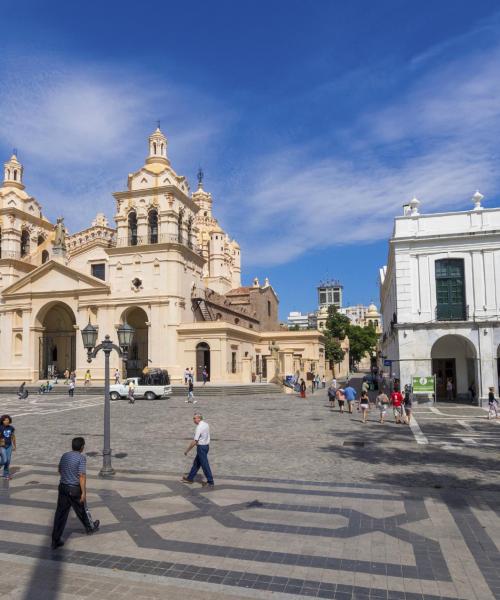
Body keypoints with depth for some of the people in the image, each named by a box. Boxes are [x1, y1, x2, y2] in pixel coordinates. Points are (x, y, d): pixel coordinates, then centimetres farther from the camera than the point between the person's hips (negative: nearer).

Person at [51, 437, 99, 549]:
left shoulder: (65, 455, 3)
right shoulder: (81, 457, -17)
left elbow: (59, 470, 19)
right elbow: (82, 476, -22)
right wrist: (83, 492, -19)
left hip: (63, 486, 5)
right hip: (75, 489, -5)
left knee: (60, 513, 8)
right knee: (81, 510, 16)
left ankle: (55, 540, 7)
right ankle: (90, 528, 38)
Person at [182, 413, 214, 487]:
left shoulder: (199, 427, -23)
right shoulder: (206, 424, 5)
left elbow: (194, 441, -22)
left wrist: (187, 450, -14)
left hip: (201, 447, -9)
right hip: (206, 445, 9)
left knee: (205, 465, 0)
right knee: (196, 462, 19)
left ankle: (210, 482, 7)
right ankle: (190, 478, 30)